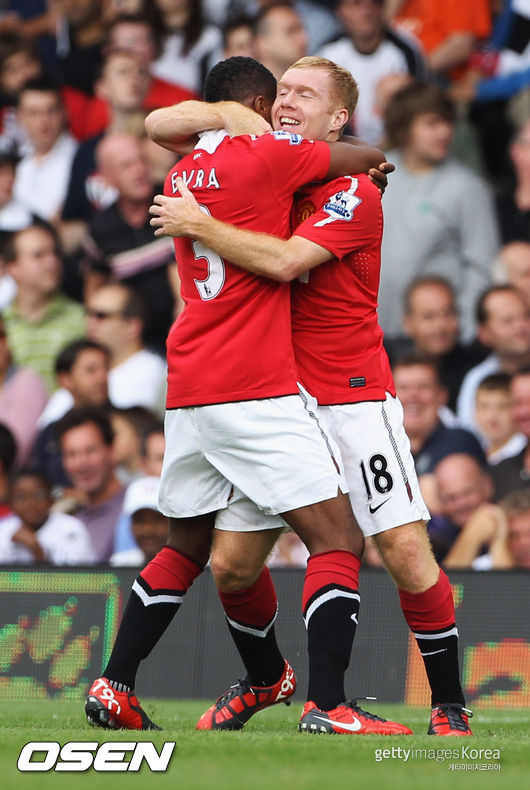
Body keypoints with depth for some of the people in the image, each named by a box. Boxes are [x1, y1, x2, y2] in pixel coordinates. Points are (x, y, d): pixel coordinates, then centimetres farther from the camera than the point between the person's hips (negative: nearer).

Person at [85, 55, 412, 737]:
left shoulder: (181, 176, 14)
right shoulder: (264, 156, -6)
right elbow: (368, 159, 3)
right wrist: (371, 160, 24)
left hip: (187, 394, 8)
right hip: (256, 392, -8)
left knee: (185, 548, 20)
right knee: (339, 540, -7)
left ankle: (114, 686, 17)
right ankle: (327, 705, -17)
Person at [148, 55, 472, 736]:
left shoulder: (352, 192, -10)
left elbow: (285, 261, -24)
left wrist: (197, 224, -18)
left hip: (353, 396, -5)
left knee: (405, 551, -13)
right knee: (230, 563, 0)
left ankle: (449, 705, 1)